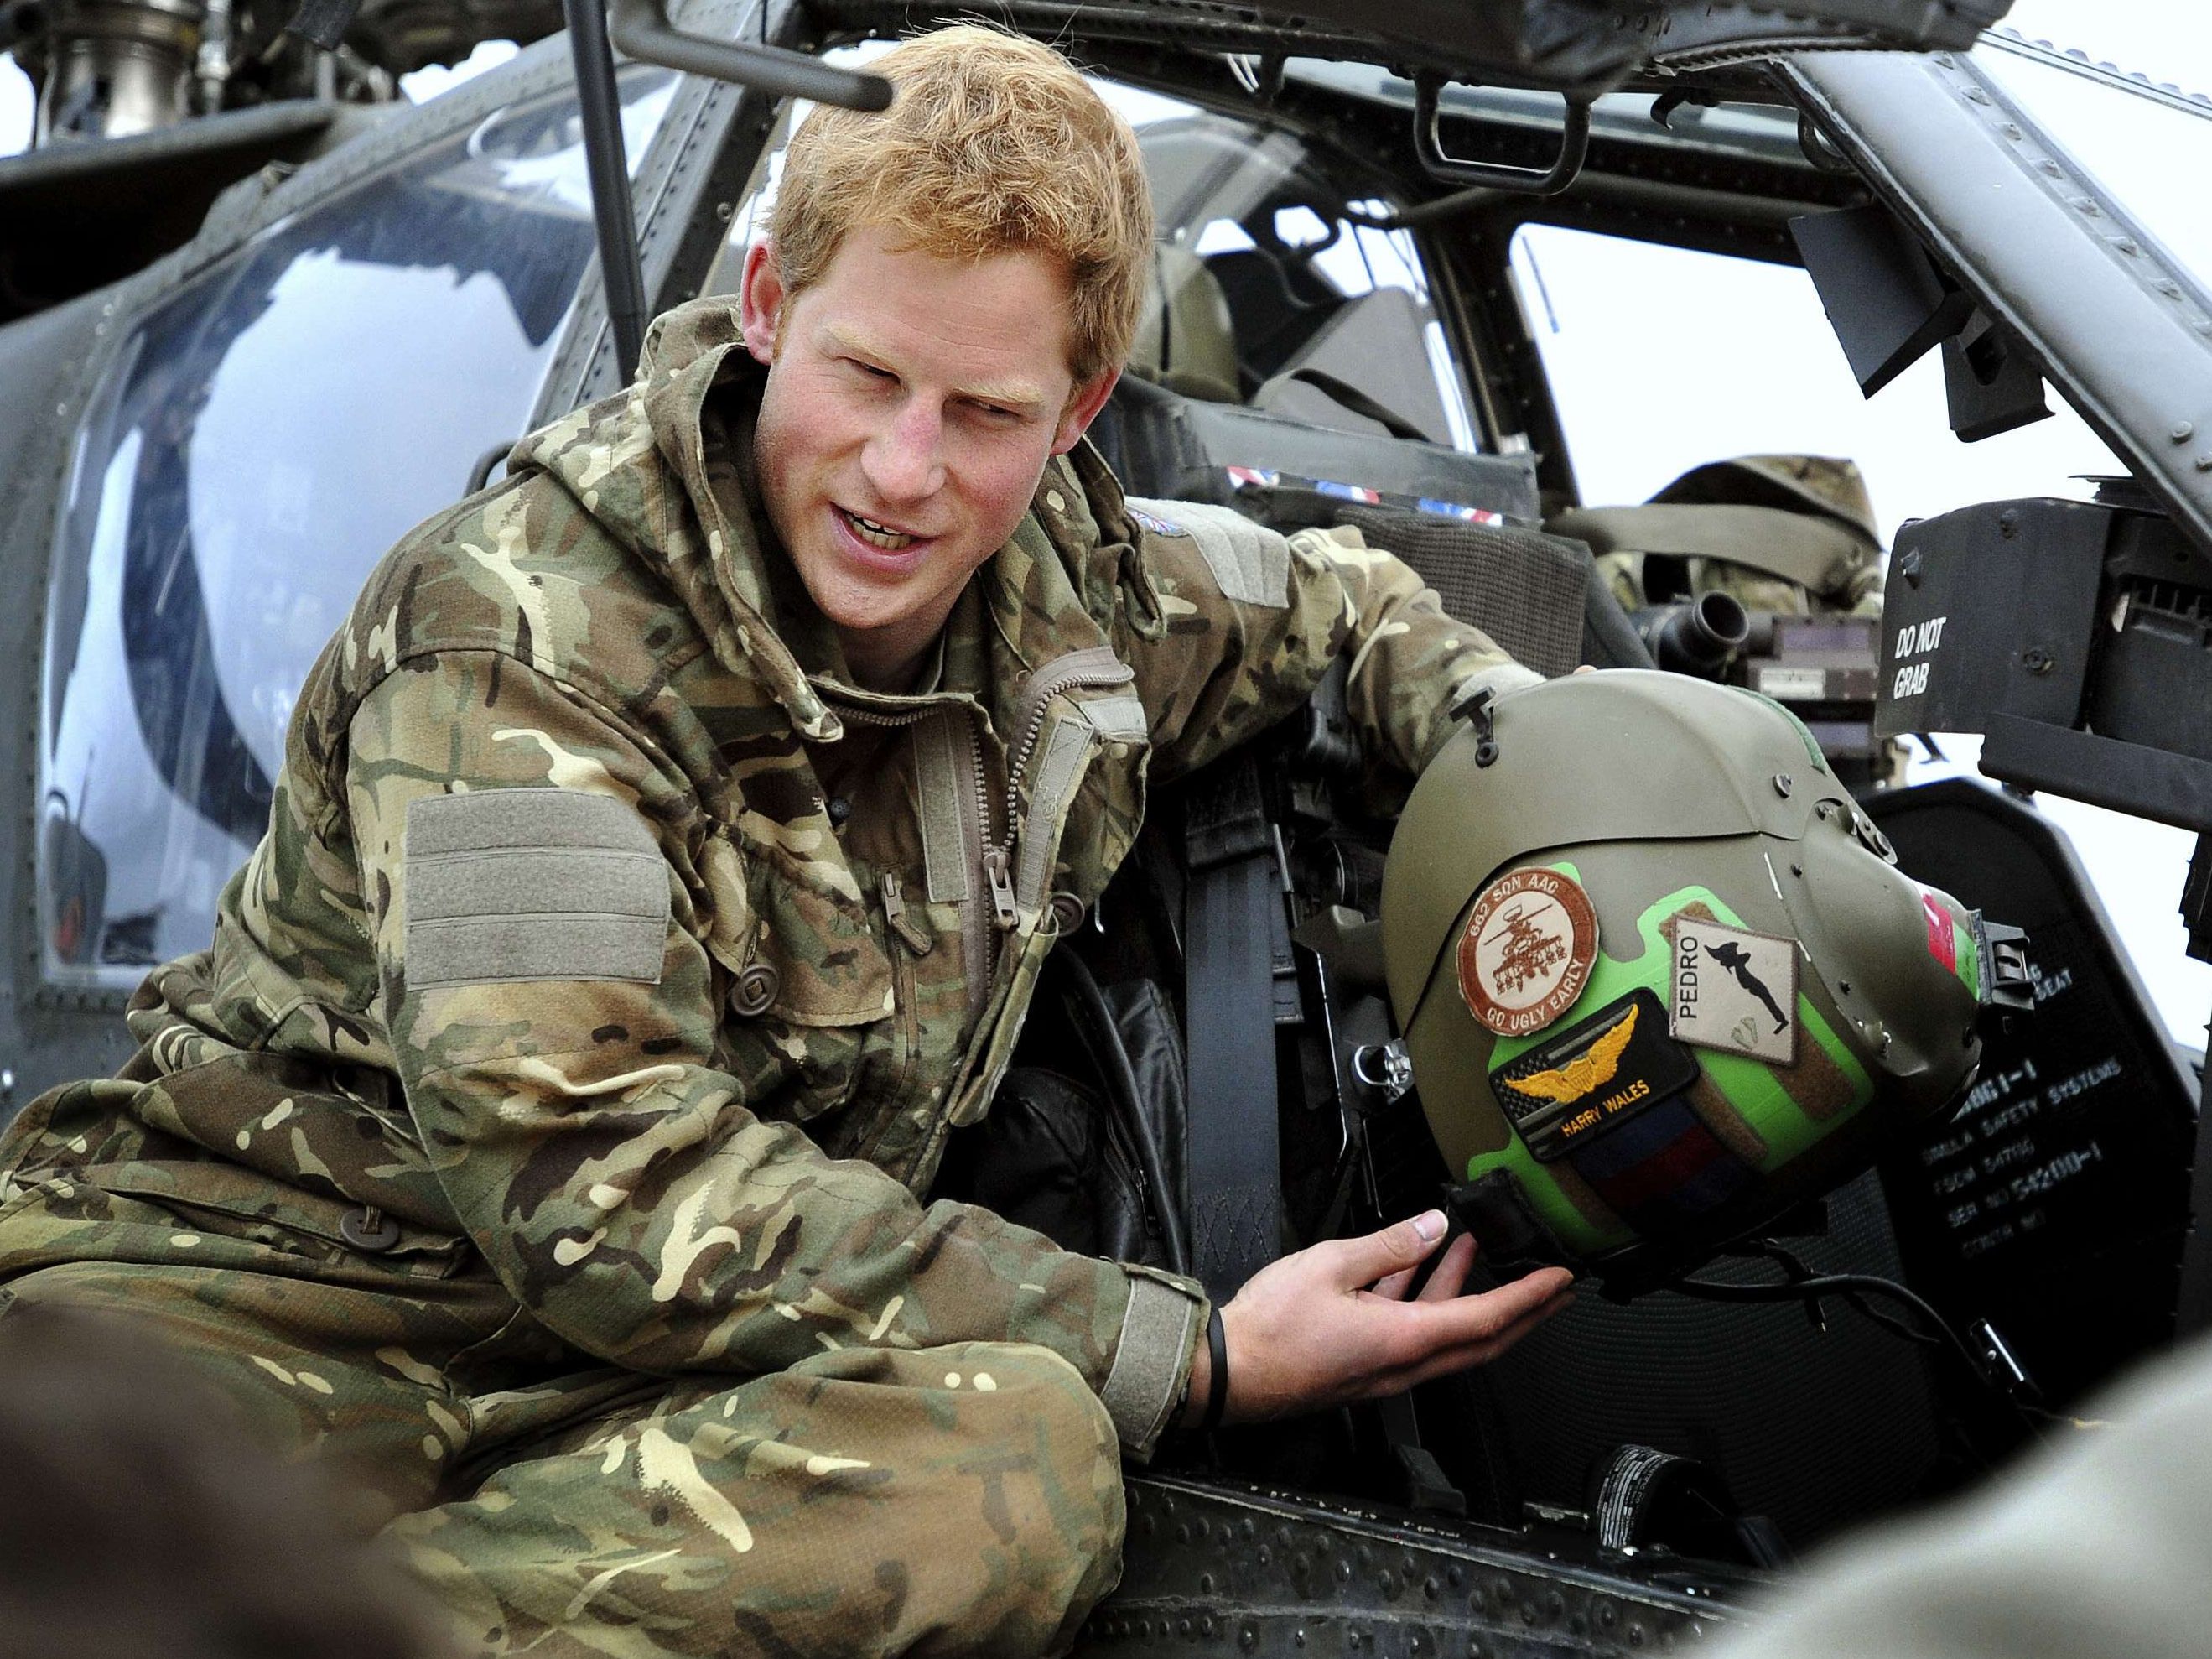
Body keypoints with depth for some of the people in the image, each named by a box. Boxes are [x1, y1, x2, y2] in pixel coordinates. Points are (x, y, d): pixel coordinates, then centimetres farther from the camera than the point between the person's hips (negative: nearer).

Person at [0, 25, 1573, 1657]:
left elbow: (1344, 603, 30)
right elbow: (597, 1175, -23)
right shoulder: (524, 628, -14)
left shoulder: (1077, 591, 6)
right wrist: (1197, 1356, -20)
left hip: (709, 1369, 6)